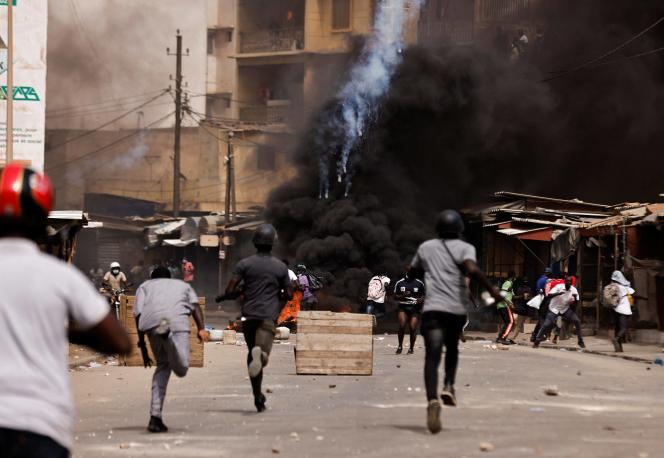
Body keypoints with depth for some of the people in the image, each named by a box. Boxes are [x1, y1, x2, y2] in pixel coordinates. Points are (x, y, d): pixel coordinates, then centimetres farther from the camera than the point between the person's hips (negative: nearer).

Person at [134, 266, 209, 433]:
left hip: (150, 321, 2)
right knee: (181, 370, -8)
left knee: (162, 365, 20)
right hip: (177, 319, -2)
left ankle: (155, 417, 10)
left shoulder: (145, 286, 35)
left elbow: (138, 313, 18)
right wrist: (201, 329, 2)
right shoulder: (183, 285, 37)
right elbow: (195, 306, 17)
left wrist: (142, 345, 19)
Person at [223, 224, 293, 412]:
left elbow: (230, 290, -4)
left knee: (252, 354, 16)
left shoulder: (245, 264, 2)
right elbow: (289, 295, 7)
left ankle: (258, 397, 17)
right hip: (268, 317, -2)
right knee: (263, 354, -10)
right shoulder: (280, 267, 4)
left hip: (249, 315, 2)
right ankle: (260, 354, -48)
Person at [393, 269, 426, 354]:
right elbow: (395, 296, 11)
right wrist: (402, 296, -9)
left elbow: (425, 295, 14)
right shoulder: (399, 283, 7)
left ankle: (411, 348, 10)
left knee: (413, 327, -9)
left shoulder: (419, 283, 5)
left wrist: (421, 299, -9)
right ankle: (400, 346, -6)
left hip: (415, 309, 0)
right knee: (402, 324, -22)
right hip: (403, 307, 0)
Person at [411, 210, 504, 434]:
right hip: (457, 308, 0)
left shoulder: (426, 247, 14)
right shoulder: (465, 248, 3)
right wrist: (491, 289, -10)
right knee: (452, 348, 27)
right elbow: (472, 269, -17)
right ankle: (449, 385, 5)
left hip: (433, 308, 0)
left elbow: (413, 271, 30)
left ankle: (432, 399, -32)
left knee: (432, 357, -11)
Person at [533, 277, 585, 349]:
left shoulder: (573, 290, -9)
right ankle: (537, 341, 2)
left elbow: (576, 302, -7)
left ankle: (580, 341, -1)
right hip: (554, 309, -3)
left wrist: (575, 297, -30)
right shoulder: (559, 287, -20)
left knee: (577, 321, -12)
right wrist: (558, 293, -46)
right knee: (547, 325, -14)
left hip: (566, 309, 3)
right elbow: (549, 295, -29)